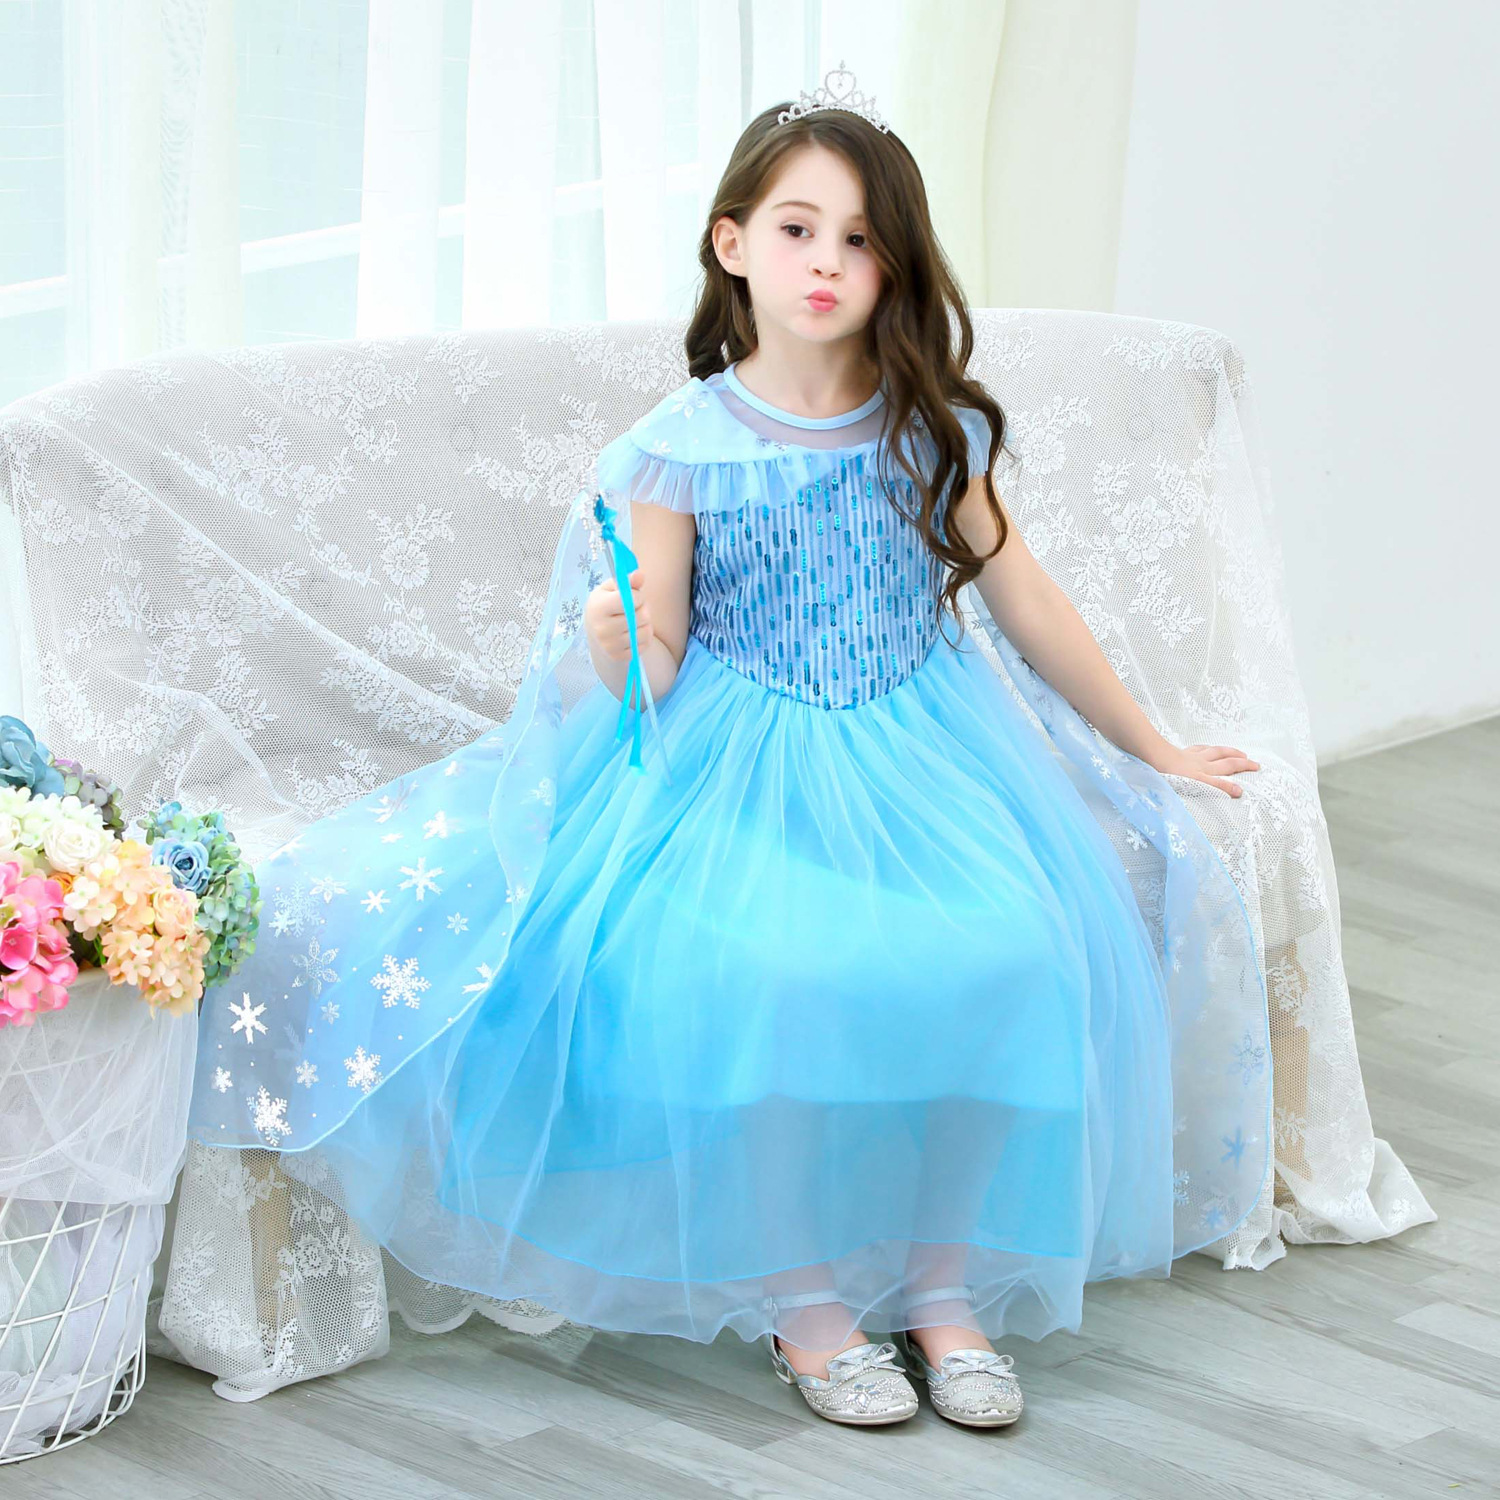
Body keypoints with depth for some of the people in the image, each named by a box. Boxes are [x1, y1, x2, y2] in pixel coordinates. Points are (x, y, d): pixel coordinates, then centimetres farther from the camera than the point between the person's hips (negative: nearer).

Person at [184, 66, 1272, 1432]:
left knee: (1003, 954, -27)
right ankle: (799, 1291, -14)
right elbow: (649, 674, -3)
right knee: (768, 971, -33)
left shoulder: (933, 431, 4)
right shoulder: (681, 447, -3)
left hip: (917, 752, 2)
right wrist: (614, 643, -27)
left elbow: (1024, 601, 15)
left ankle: (944, 1283, -11)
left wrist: (1152, 747, 21)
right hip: (736, 760, -2)